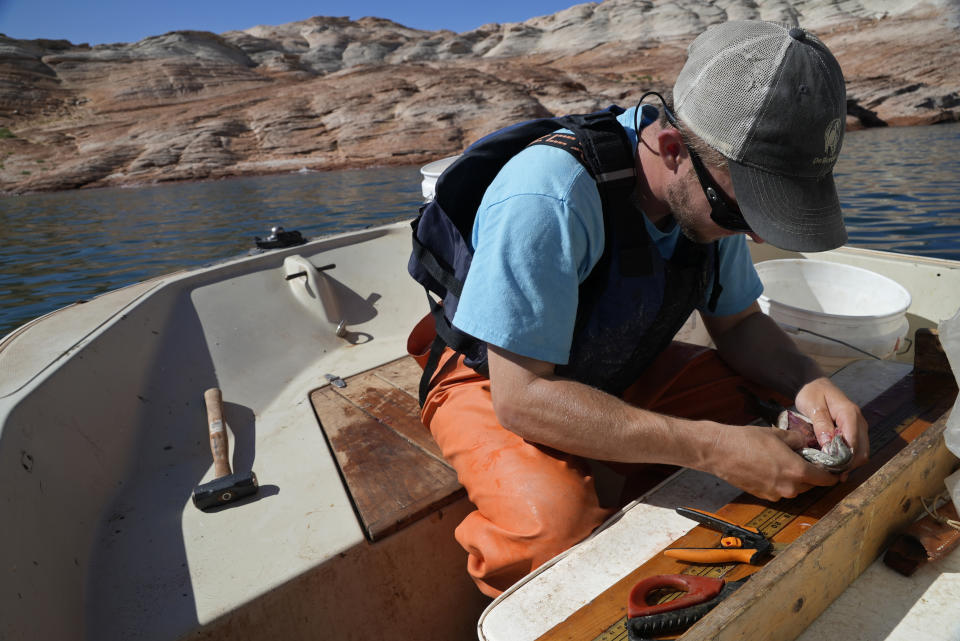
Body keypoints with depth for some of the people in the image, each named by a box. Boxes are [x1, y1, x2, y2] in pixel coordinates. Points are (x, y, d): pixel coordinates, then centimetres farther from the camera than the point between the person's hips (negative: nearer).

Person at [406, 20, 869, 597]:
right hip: (498, 381, -6)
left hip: (614, 372, 7)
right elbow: (522, 397, -34)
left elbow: (739, 322, 2)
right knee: (559, 522, -34)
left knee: (765, 411, -6)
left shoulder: (708, 190, -11)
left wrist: (809, 384, -18)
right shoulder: (546, 201, -35)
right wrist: (710, 448, -34)